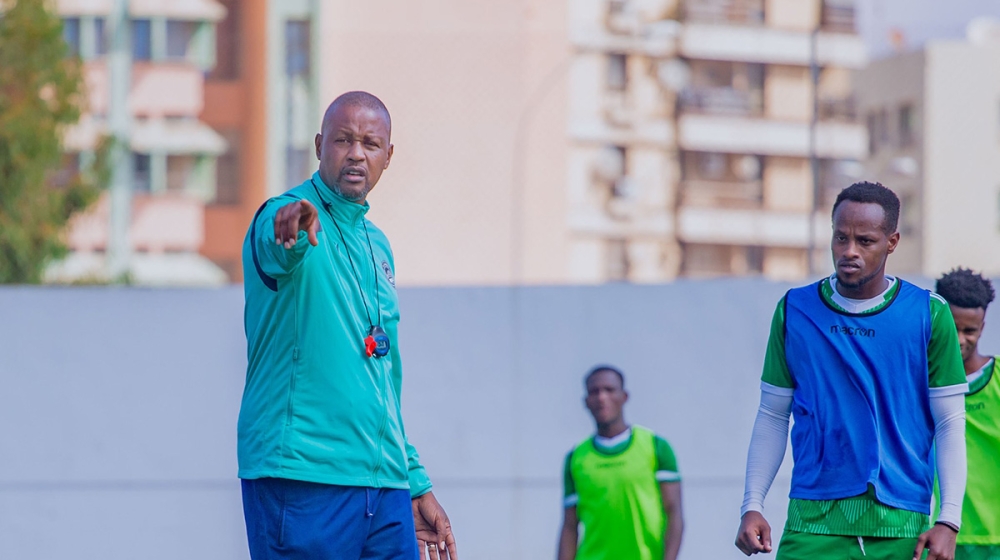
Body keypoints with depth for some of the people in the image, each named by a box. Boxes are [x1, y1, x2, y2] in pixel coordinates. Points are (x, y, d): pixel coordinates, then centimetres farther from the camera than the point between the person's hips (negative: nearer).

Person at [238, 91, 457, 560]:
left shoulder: (376, 245, 19)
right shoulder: (285, 219, -4)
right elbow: (276, 249, -31)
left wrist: (417, 484, 23)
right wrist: (296, 223, -54)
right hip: (302, 484, -7)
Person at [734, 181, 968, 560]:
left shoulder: (930, 315, 2)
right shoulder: (794, 312, 7)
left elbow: (951, 423, 3)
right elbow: (772, 416, 12)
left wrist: (948, 521, -7)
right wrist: (752, 505, 2)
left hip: (900, 527, 0)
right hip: (814, 523, 0)